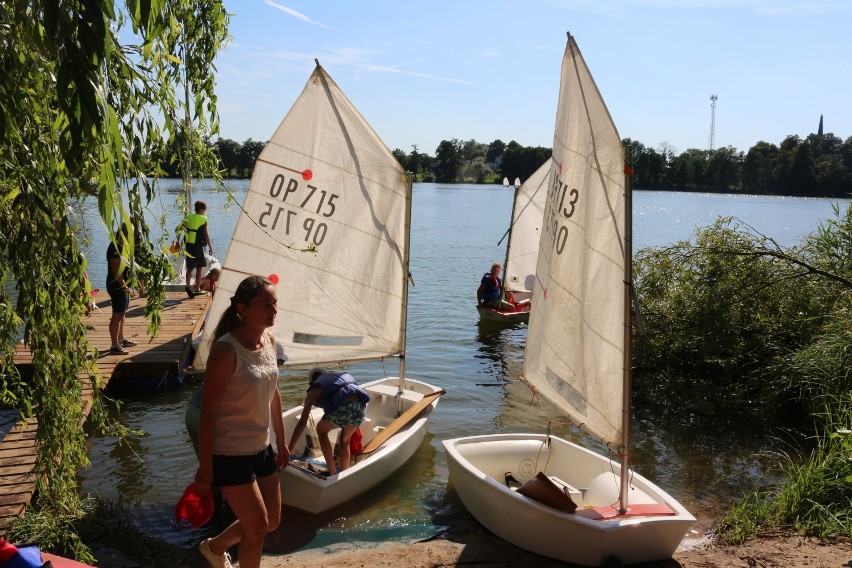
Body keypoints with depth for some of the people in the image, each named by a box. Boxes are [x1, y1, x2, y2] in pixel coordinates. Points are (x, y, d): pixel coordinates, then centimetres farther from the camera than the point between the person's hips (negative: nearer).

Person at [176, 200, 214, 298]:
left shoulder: (188, 218, 7)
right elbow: (206, 235, -9)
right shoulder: (203, 220, -8)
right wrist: (210, 247, -3)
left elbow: (177, 230, 7)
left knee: (190, 268, 13)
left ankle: (188, 285, -7)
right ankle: (197, 289, 8)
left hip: (188, 246, 5)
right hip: (198, 246, -5)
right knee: (199, 268, 5)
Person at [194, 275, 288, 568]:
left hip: (261, 449, 8)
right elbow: (208, 412, -19)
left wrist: (281, 441, 16)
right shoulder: (226, 351, -23)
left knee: (272, 521, 17)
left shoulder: (269, 340, 1)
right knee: (258, 525, 0)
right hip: (229, 455, -8)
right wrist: (205, 466, -15)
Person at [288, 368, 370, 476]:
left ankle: (332, 472, 20)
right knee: (345, 440, 31)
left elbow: (302, 422, 12)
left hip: (344, 408, -5)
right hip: (361, 407, 5)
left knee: (321, 430, 26)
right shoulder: (344, 376, 35)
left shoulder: (314, 390, 21)